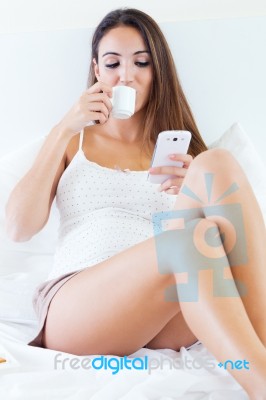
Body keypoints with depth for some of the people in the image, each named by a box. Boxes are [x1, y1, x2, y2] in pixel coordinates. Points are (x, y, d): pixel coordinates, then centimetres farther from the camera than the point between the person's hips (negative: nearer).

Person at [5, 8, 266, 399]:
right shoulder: (73, 141, 18)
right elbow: (19, 228, 4)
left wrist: (199, 188, -10)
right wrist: (63, 131, 2)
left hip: (166, 326, 2)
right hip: (74, 310, -2)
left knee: (217, 163, -23)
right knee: (193, 237, -34)